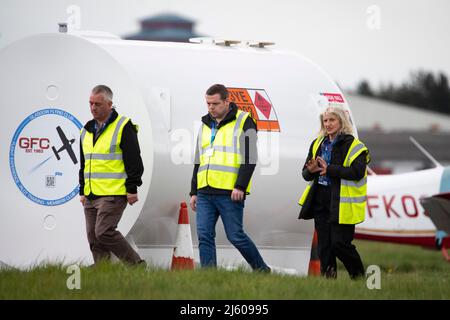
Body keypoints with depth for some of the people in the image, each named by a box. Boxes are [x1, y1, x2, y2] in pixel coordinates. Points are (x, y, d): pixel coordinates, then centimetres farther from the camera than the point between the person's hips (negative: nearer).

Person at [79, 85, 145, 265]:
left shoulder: (123, 127, -6)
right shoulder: (87, 130, 17)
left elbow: (134, 161, -9)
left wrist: (132, 189, -13)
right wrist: (82, 191, 20)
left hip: (113, 195, -8)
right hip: (91, 196, 8)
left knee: (104, 232, -17)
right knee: (94, 238, 3)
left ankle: (137, 265, -6)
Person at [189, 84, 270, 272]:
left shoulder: (243, 122, -2)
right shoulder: (206, 125, 18)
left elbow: (249, 158, -9)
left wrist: (240, 186, -17)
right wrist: (194, 191, 19)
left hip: (230, 193, -6)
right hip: (205, 193, 6)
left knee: (235, 236, -3)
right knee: (204, 236, -1)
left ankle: (262, 271, 14)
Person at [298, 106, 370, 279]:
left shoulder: (353, 145, -5)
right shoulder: (317, 144, 14)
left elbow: (357, 172, -19)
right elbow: (305, 174, 16)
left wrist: (329, 169, -23)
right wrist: (311, 171, -10)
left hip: (341, 204, -6)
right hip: (320, 202, 6)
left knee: (339, 244, -8)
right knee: (324, 246, 5)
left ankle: (358, 276, 9)